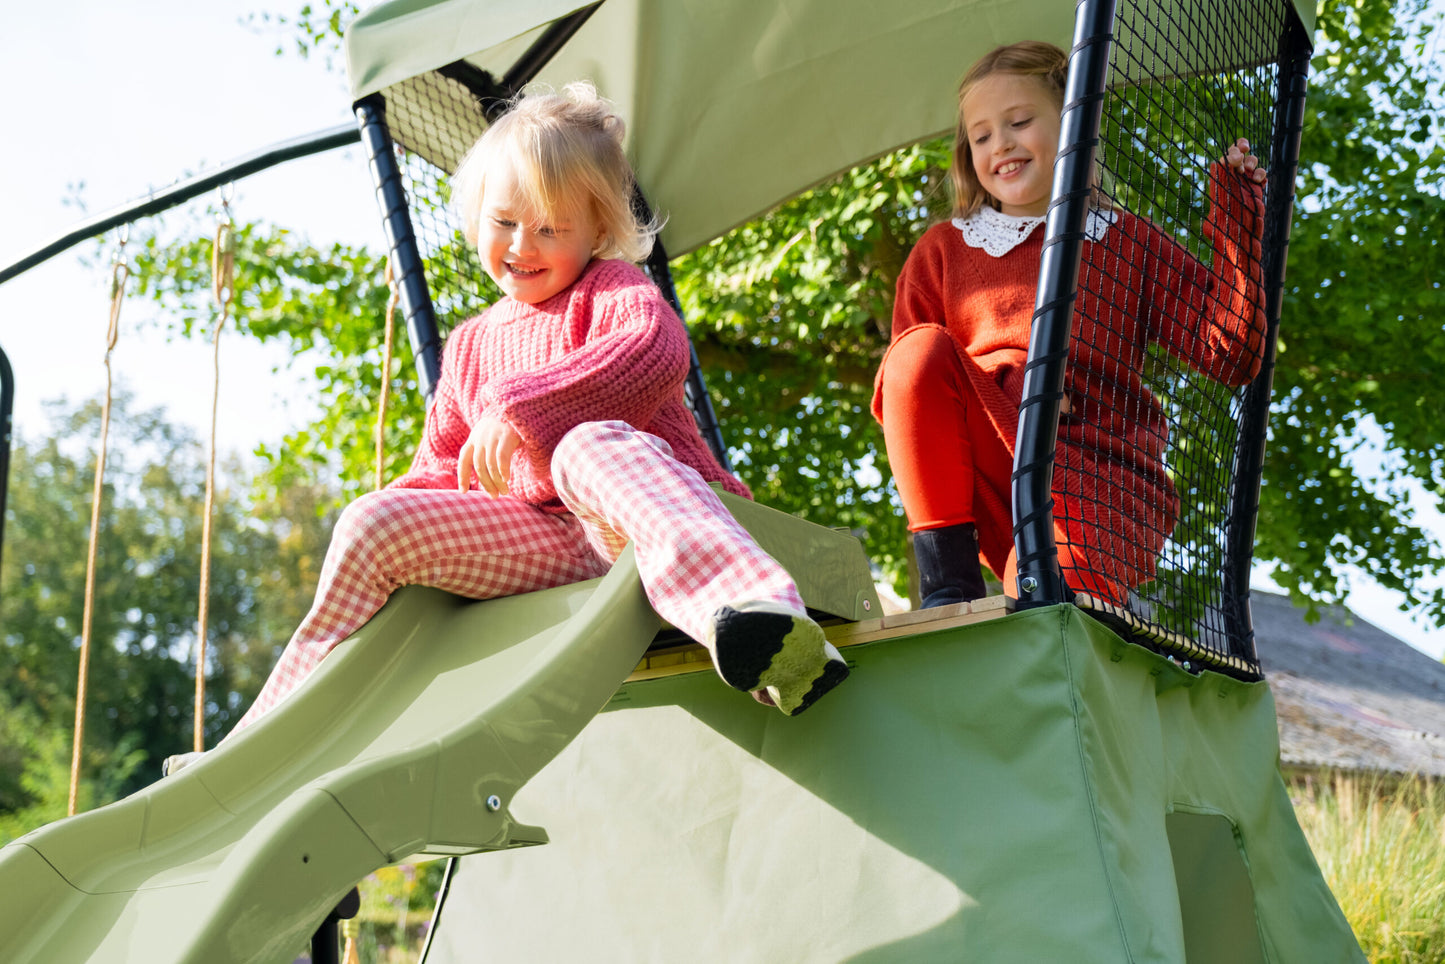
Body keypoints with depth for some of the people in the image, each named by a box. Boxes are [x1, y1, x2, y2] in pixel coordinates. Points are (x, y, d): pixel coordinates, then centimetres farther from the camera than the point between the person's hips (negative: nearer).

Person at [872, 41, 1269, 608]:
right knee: (922, 349, -26)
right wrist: (1008, 385, -12)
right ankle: (947, 583, -22)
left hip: (1104, 483, -3)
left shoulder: (1127, 243, 13)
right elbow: (907, 381, 6)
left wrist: (1237, 220, -2)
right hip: (990, 495, 3)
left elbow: (1230, 353, 3)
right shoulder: (941, 252, 14)